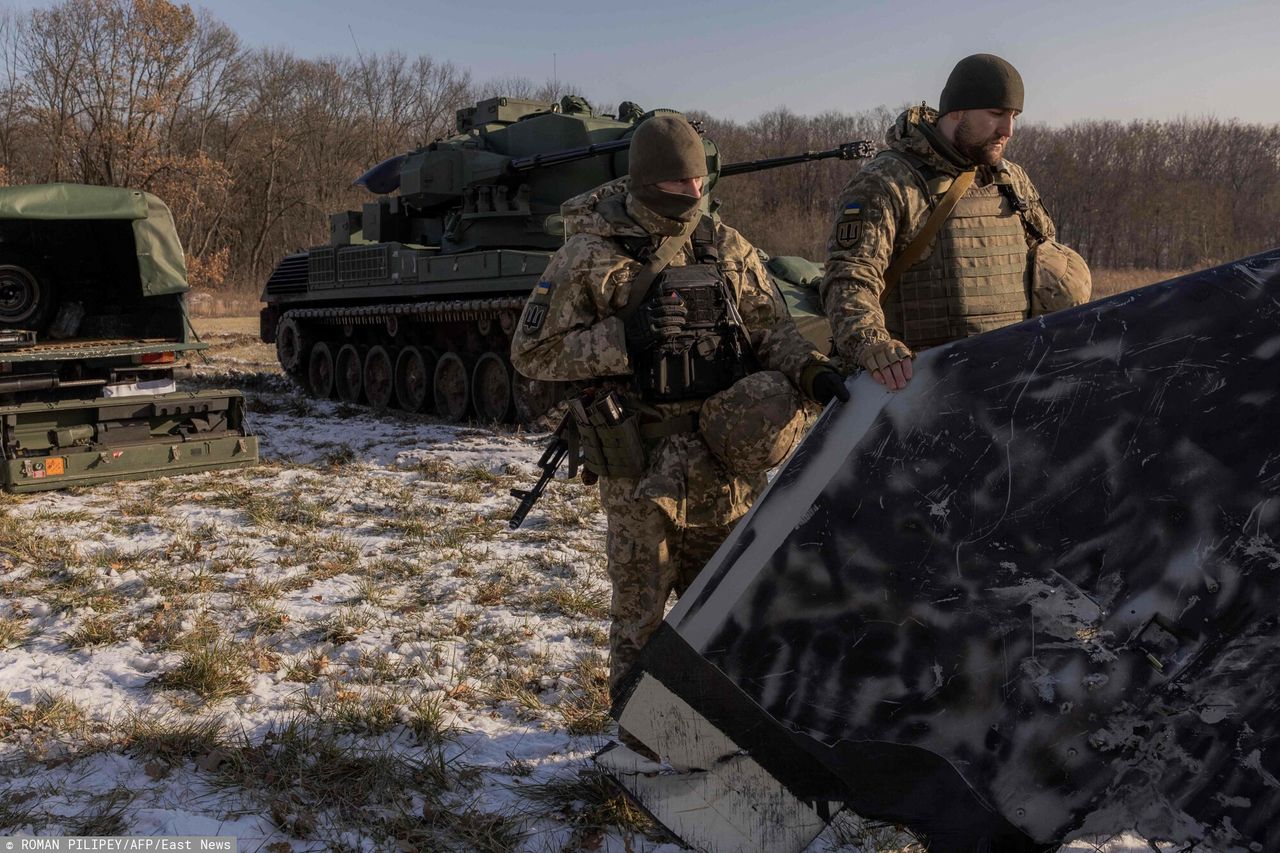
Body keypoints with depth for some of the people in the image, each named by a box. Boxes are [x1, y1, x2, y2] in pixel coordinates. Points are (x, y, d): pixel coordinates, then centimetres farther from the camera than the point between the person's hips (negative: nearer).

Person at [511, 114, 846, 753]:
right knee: (640, 603, 5)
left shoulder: (727, 247, 8)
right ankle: (640, 735, 22)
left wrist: (812, 371, -11)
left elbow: (771, 328, 9)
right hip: (641, 461, -4)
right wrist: (622, 340, -17)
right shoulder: (591, 254, -6)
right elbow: (532, 352, -6)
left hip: (724, 456, 5)